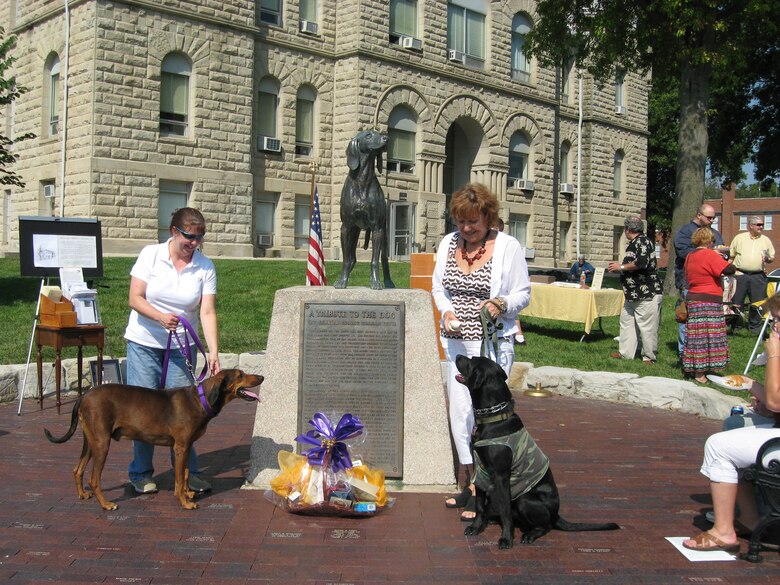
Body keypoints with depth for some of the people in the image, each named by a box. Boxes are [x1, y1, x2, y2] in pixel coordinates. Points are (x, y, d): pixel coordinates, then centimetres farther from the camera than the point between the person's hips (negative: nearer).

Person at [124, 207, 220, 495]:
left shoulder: (205, 267, -5)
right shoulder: (150, 255, -7)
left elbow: (207, 312, -10)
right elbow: (135, 298, -10)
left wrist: (213, 352, -20)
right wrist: (160, 317, -28)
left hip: (182, 347, 1)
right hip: (144, 343, -1)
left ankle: (187, 472, 13)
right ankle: (141, 473, 15)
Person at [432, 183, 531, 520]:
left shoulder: (508, 247, -6)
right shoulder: (448, 243, 7)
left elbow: (523, 294, -1)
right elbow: (438, 286, 15)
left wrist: (501, 305, -21)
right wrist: (447, 310, -4)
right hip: (456, 341, 5)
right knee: (459, 411, 8)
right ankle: (473, 481, 22)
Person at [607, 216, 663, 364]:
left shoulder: (643, 242, -15)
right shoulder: (634, 244, 16)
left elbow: (641, 263, -30)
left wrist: (621, 267, -19)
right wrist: (618, 266, 21)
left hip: (647, 294, -11)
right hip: (633, 295, 11)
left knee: (647, 326, -4)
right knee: (626, 320, 16)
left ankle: (649, 358, 5)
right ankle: (626, 353, 25)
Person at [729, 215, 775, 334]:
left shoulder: (766, 240, 12)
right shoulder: (739, 238, 6)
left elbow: (772, 257, 16)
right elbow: (731, 256, 8)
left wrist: (768, 260, -7)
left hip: (758, 276, 2)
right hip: (740, 274, -2)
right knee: (736, 303, 0)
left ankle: (756, 328, 16)